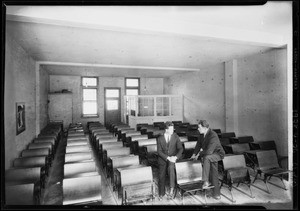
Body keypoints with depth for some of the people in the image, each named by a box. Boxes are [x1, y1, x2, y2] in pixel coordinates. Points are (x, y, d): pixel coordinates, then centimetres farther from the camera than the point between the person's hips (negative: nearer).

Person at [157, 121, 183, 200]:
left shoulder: (175, 136, -2)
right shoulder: (160, 138, -4)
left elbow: (180, 148, -4)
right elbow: (159, 151, -8)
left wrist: (175, 157, -20)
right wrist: (168, 158, -21)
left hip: (173, 158, -1)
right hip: (163, 159, 1)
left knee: (171, 167, -32)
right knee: (161, 176, -2)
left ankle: (171, 189, -26)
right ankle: (162, 193, 23)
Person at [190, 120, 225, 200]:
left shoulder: (213, 135, -30)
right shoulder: (203, 134, -6)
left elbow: (209, 151, -34)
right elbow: (199, 144, 10)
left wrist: (199, 154, -20)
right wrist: (194, 154, 4)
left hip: (218, 154, -7)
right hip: (211, 156, 8)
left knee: (206, 158, -35)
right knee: (213, 175, 10)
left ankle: (206, 181, -24)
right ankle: (216, 193, 25)